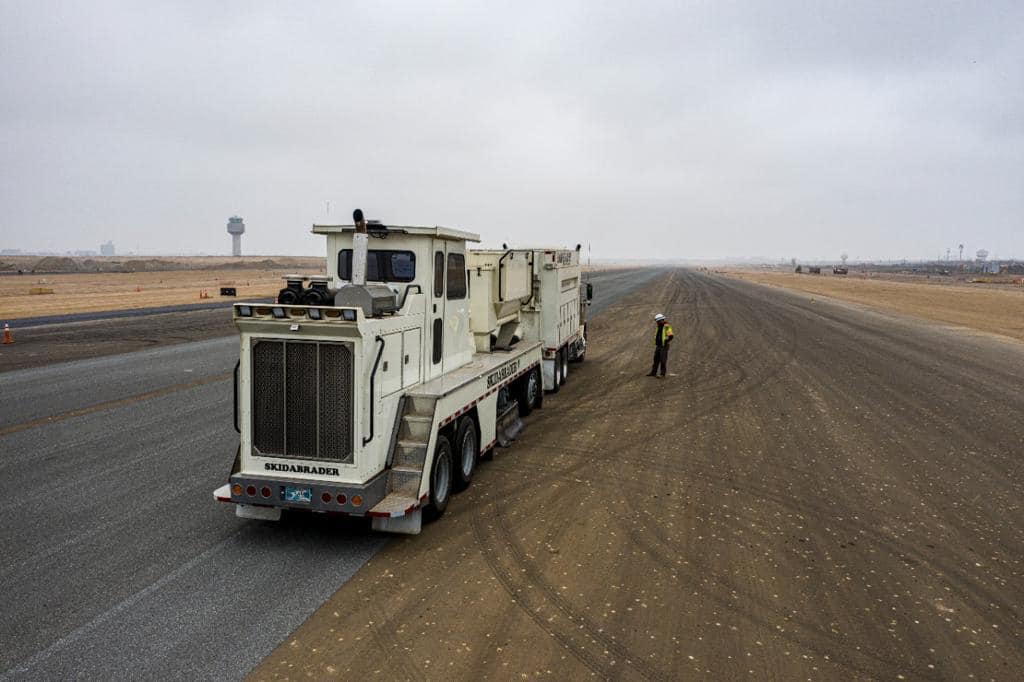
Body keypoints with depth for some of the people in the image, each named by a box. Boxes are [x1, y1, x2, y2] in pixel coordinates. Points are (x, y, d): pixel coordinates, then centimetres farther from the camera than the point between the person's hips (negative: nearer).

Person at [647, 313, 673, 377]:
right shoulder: (658, 327, 12)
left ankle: (663, 373, 0)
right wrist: (656, 342, 13)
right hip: (658, 346, 8)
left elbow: (670, 336, -18)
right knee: (656, 359, 8)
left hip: (664, 346, -8)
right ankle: (653, 372, 13)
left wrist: (665, 343, -16)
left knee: (663, 360, -6)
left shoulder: (667, 327, -13)